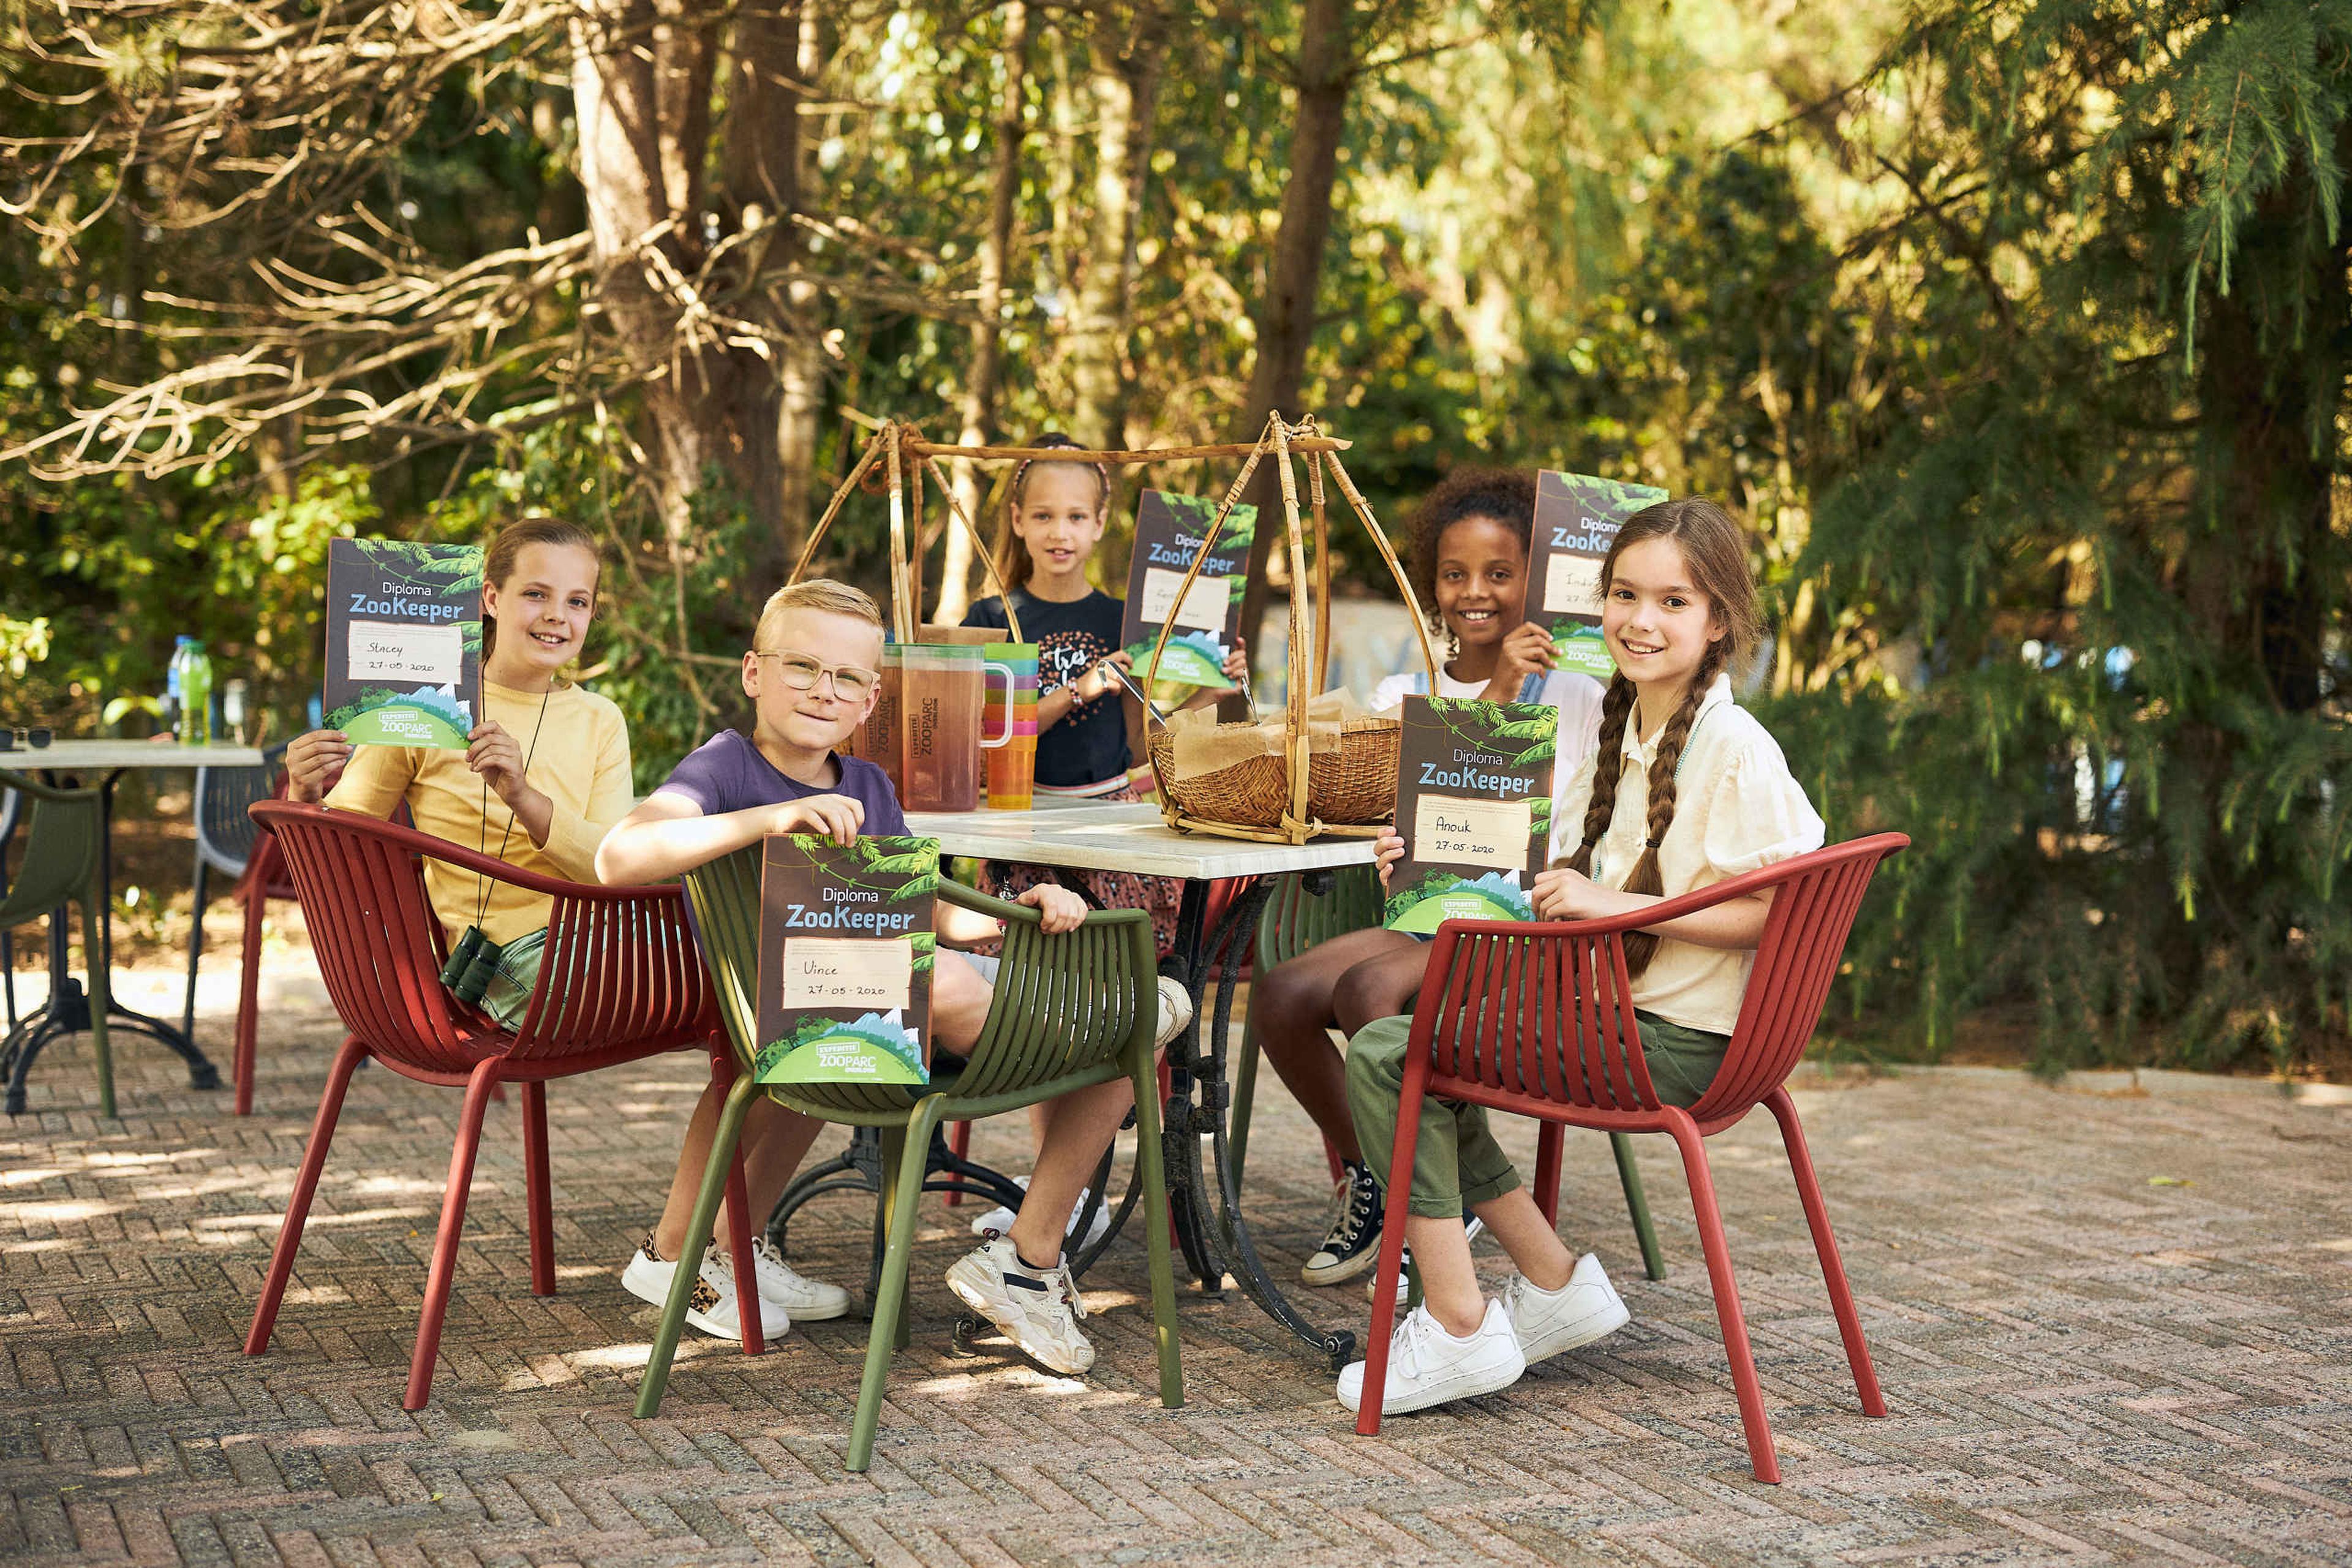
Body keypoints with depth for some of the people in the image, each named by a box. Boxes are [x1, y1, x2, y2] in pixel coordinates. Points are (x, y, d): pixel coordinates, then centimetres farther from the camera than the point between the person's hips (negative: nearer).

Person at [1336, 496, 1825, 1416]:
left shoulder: (1733, 746, -16)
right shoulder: (1620, 730, 11)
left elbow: (1775, 913, -21)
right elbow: (1579, 882, 19)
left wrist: (1612, 904, -24)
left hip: (1674, 1037, -10)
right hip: (1612, 1006, 10)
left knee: (1386, 1056, -14)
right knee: (1396, 1054, 15)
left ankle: (1460, 1328, -9)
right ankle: (1558, 1287, 13)